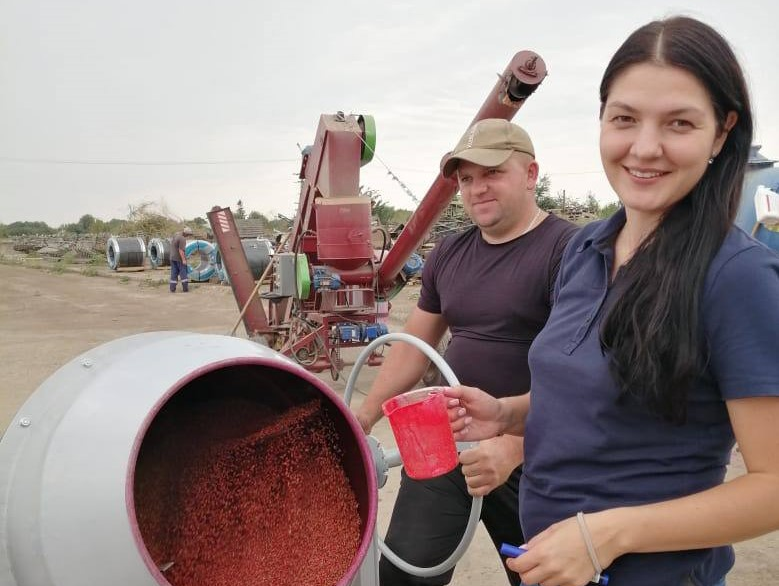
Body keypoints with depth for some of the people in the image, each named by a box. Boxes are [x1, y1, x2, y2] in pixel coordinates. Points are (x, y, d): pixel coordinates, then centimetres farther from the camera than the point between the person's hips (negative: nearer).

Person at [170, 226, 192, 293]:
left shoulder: (175, 235, 9)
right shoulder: (182, 239, -20)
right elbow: (181, 250, -24)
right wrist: (183, 260, -22)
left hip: (172, 258, 8)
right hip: (179, 258, -8)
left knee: (174, 273, 9)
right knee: (184, 273, 1)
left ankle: (172, 289, 6)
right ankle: (185, 288, 0)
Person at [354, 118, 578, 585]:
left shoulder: (568, 249, -14)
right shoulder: (449, 253, 7)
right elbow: (414, 346, 14)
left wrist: (514, 446, -30)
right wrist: (365, 417, 12)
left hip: (534, 455, -5)